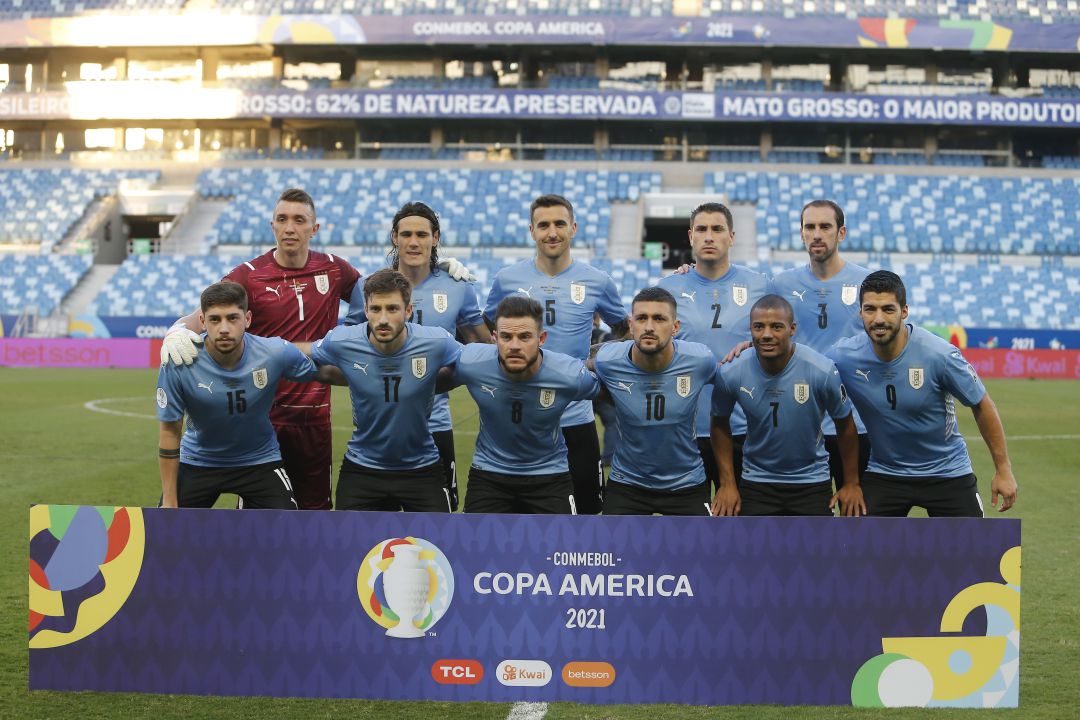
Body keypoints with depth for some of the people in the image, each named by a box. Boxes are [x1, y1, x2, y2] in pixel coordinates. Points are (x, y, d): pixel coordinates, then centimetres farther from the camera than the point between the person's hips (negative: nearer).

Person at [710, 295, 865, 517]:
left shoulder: (822, 371, -20)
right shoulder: (730, 373, -15)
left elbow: (845, 425, -4)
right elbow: (720, 423, 4)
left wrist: (852, 483, 3)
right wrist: (727, 483, 3)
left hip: (812, 481, -1)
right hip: (756, 482, 1)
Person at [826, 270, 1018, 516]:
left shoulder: (938, 354, -23)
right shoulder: (842, 357, -17)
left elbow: (981, 406, -8)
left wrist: (1003, 468, -4)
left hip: (947, 471, -2)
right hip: (883, 475, 2)